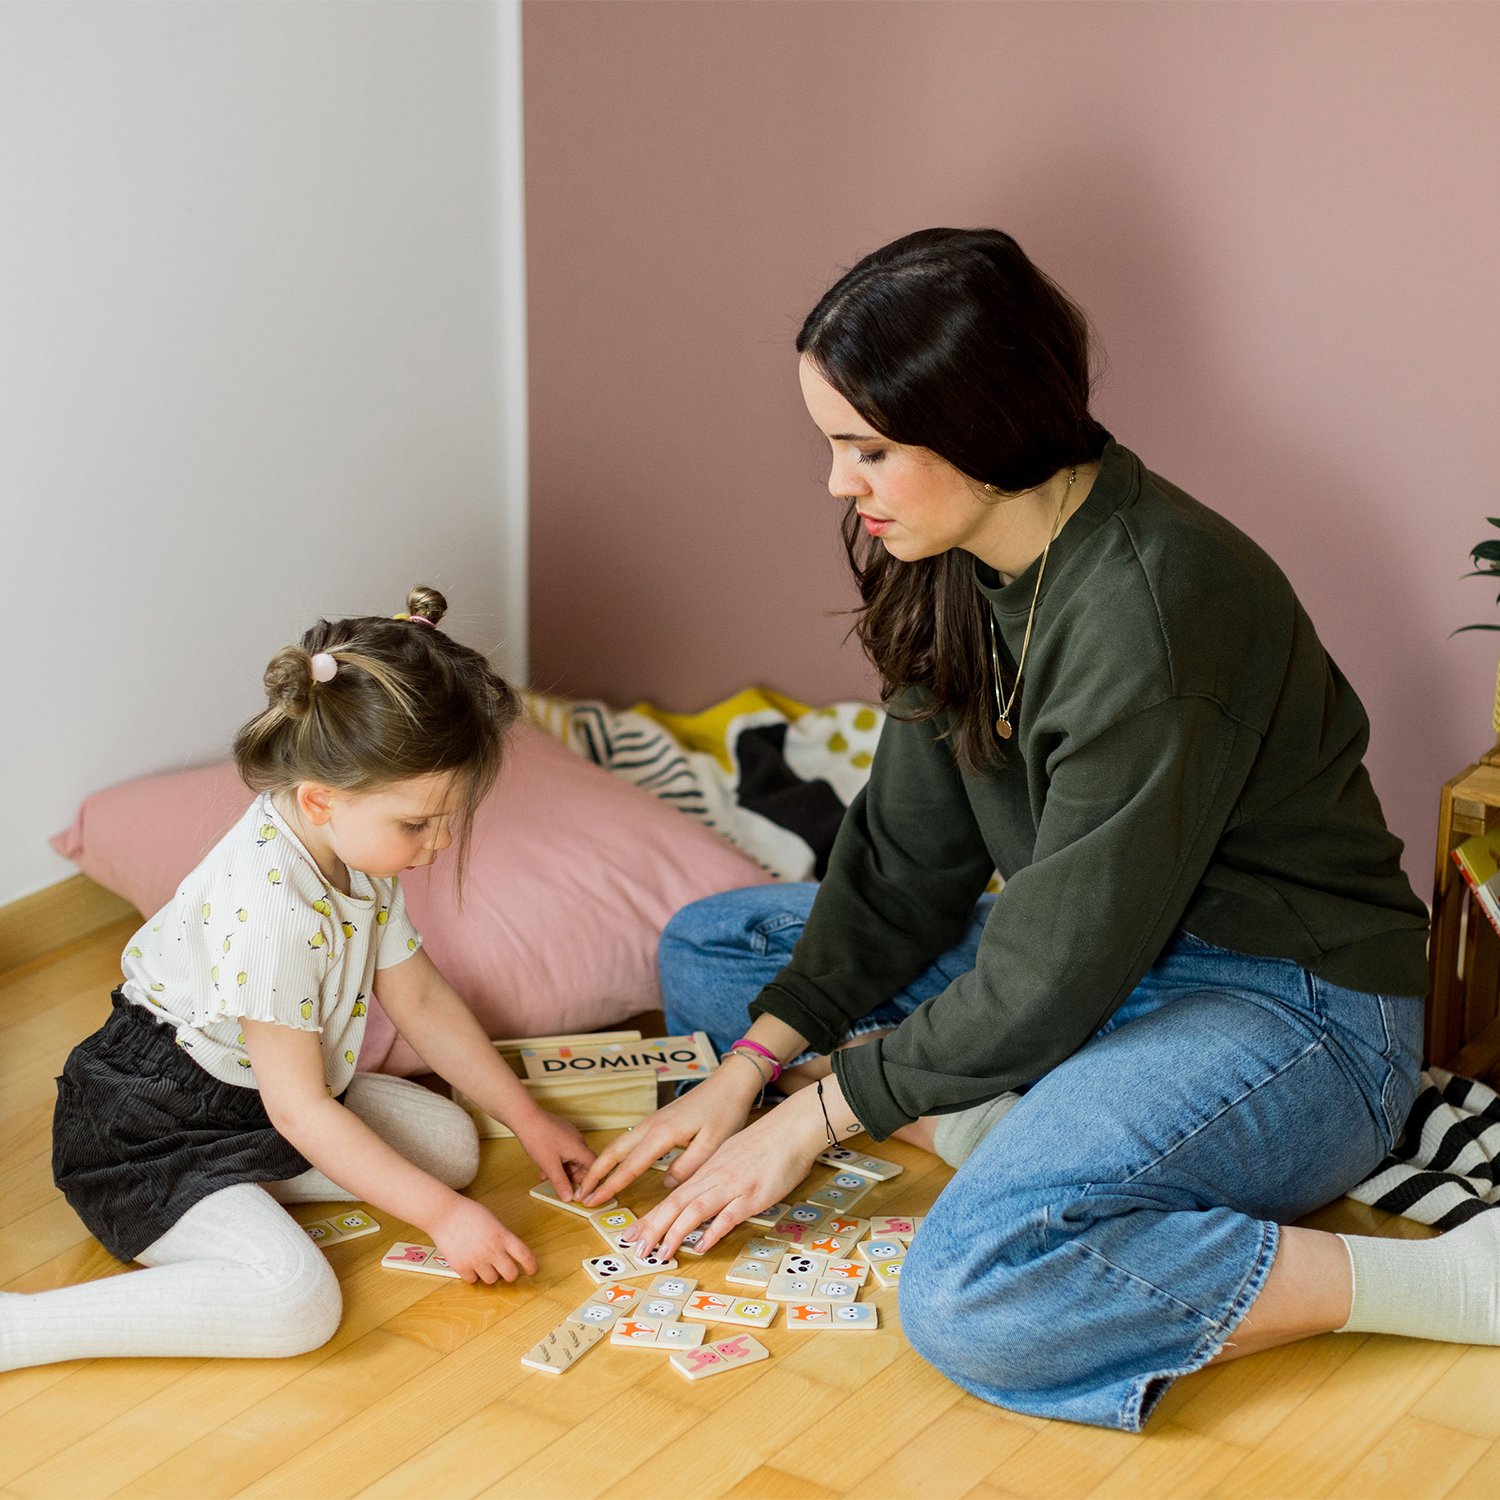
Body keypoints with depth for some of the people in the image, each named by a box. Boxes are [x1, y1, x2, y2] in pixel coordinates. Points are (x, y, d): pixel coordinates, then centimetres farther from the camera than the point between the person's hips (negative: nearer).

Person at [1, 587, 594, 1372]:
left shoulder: (358, 850, -4)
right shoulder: (268, 908, -32)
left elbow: (421, 999, 11)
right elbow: (299, 1108, -26)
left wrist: (527, 1118, 11)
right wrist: (443, 1215, -21)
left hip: (258, 1104, 10)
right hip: (146, 1133, -10)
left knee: (450, 1141, 8)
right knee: (294, 1300, -30)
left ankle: (239, 1191, 4)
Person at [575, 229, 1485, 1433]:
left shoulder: (1148, 608, -29)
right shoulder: (957, 567, -1)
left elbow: (1052, 977, -24)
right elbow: (906, 861, 5)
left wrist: (820, 1113, -14)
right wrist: (750, 1070, -3)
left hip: (1293, 1009, -9)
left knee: (974, 1296, -34)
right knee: (707, 949, 10)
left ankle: (1458, 1280, -20)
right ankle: (1038, 1151, -7)